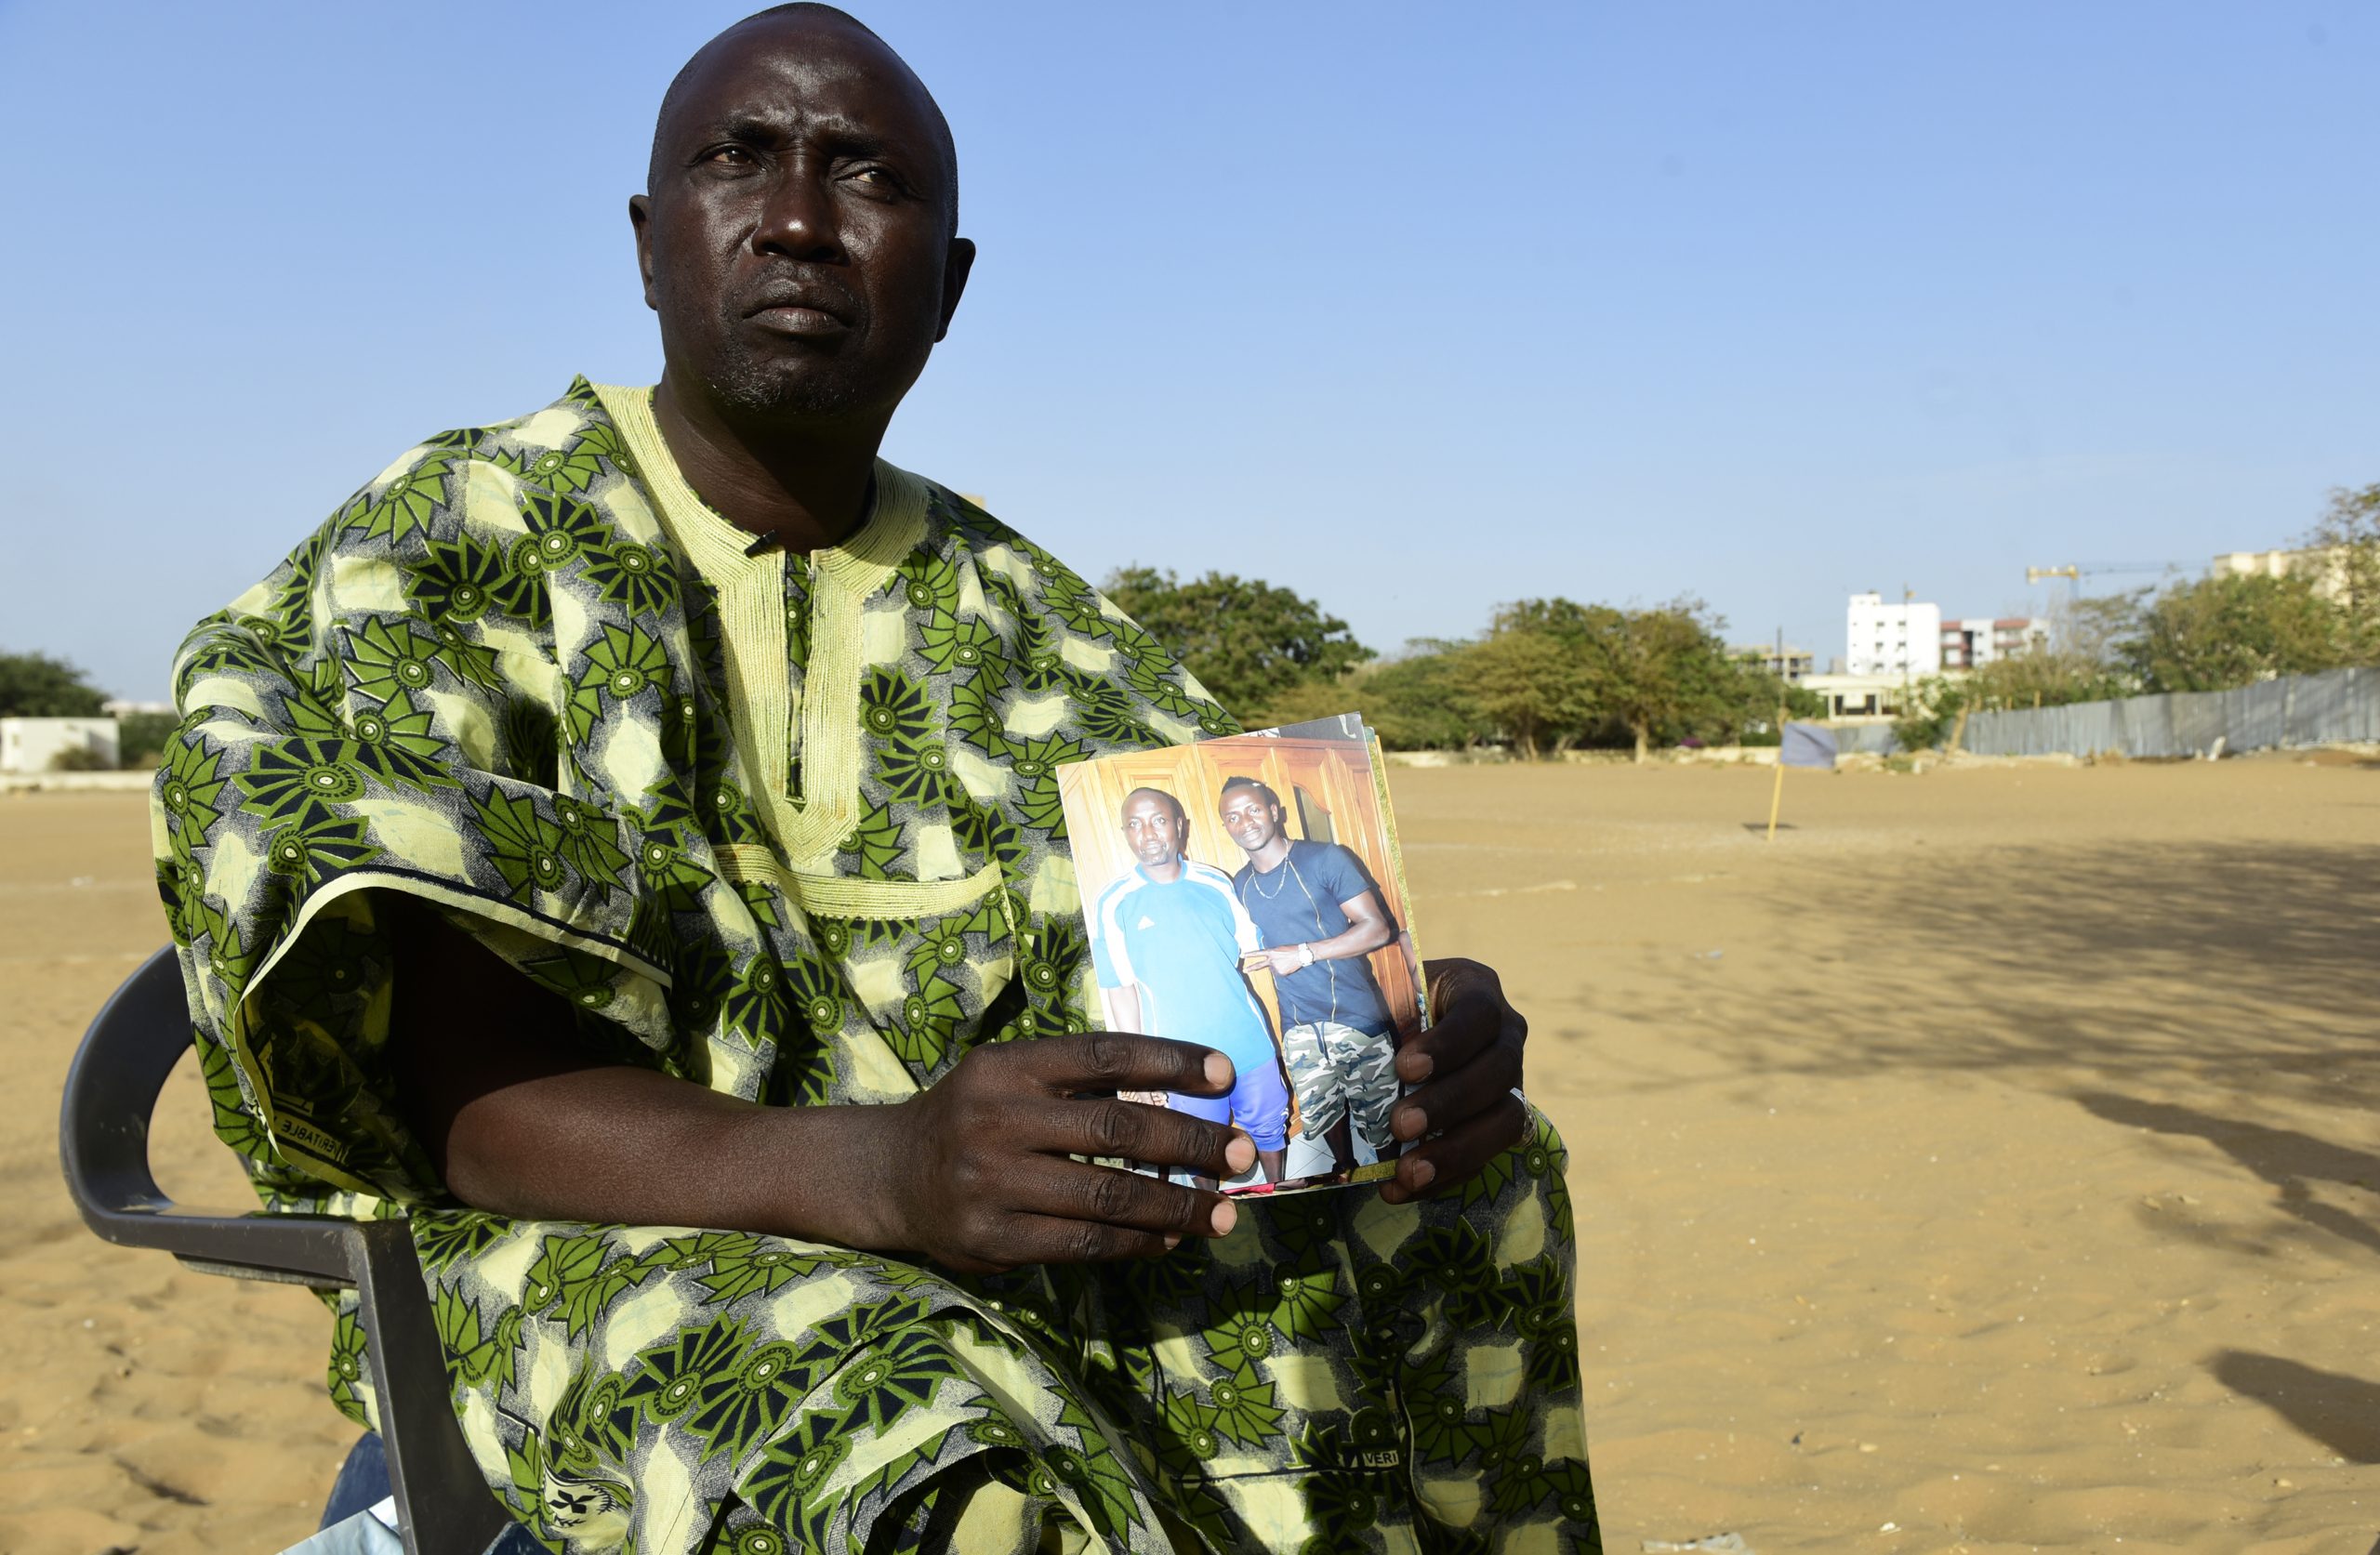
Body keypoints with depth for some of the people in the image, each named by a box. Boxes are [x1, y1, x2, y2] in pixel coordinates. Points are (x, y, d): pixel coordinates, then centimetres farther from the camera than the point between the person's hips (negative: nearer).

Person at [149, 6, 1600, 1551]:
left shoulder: (1012, 609, 9)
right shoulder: (447, 548, -5)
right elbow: (463, 1094, -16)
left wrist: (1412, 1040, -22)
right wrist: (878, 1173, -35)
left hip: (980, 1264, 5)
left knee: (1468, 1187, -9)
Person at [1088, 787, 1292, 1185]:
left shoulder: (1215, 883, 1)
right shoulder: (1114, 904, -7)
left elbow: (1252, 947, 10)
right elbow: (1121, 990, -6)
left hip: (1250, 1044, 2)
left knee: (1270, 1131, 16)